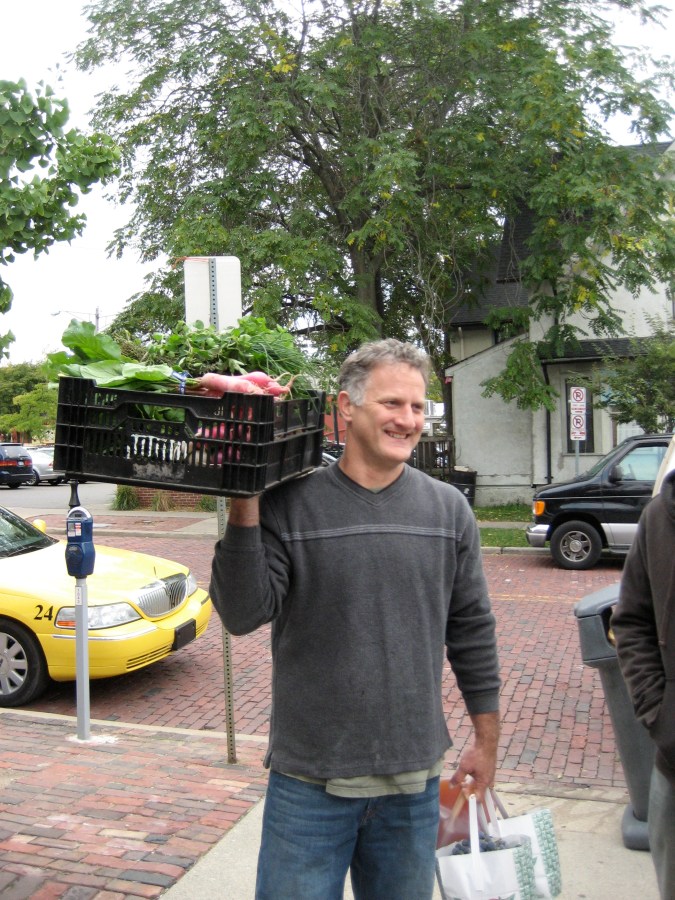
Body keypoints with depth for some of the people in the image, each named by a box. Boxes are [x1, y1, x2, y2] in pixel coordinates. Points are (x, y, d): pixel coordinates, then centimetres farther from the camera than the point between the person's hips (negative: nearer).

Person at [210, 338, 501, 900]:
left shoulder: (448, 510, 1)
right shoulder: (288, 503, -9)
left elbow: (473, 632, 7)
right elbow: (242, 615, -16)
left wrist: (487, 741, 11)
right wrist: (244, 507, -26)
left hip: (415, 779, 3)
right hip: (309, 780, -2)